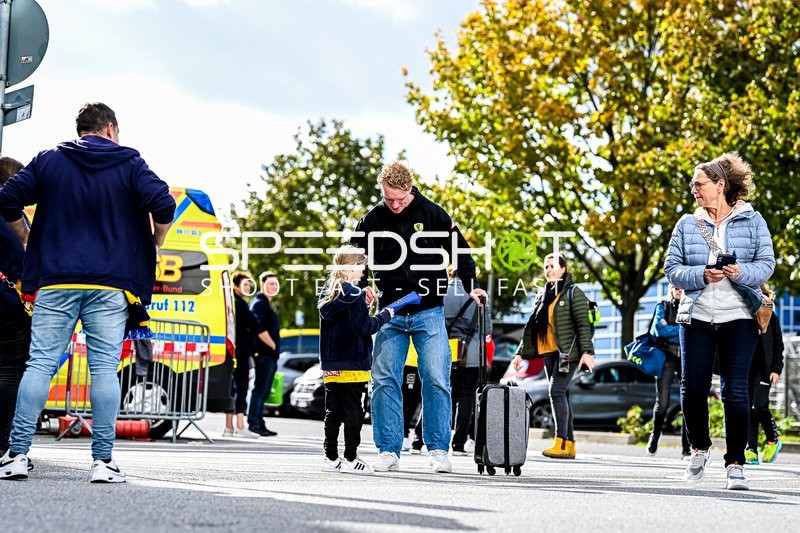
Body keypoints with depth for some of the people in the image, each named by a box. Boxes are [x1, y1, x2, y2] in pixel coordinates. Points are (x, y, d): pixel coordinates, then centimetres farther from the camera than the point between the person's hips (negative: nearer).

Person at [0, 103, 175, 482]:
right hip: (110, 284, -1)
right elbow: (164, 205, -7)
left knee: (40, 362, 0)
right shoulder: (129, 163, 5)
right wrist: (152, 247, 9)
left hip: (55, 282, 1)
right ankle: (103, 461, -4)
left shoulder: (49, 161, 10)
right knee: (105, 367, -1)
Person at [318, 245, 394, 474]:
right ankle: (350, 459, -1)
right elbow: (365, 327, -14)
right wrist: (385, 315, 0)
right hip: (352, 364, -8)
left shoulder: (327, 293, 11)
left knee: (333, 412, 10)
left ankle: (331, 458, 12)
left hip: (330, 365, 8)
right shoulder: (353, 295, -14)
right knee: (353, 411, -2)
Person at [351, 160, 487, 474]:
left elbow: (459, 249, 6)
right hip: (390, 315, 1)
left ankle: (438, 449, 1)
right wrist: (363, 286, -8)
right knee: (384, 381, -3)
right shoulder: (372, 220, 2)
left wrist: (471, 285, -5)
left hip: (429, 312, -1)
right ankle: (388, 451, 2)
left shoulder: (431, 213, -1)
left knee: (436, 380, -6)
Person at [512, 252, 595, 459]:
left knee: (557, 391, -17)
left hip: (568, 351, -7)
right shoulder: (542, 295, 19)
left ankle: (561, 442, -20)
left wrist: (587, 351, -20)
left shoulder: (573, 293, -3)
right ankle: (569, 444, 8)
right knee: (561, 395, 6)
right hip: (549, 351, 7)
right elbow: (532, 326, 22)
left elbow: (583, 324, -10)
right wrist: (521, 352, 19)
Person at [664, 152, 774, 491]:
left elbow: (766, 264, -1)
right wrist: (702, 275, -14)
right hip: (697, 316, 2)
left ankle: (735, 463, 1)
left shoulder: (752, 220, 4)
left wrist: (742, 272, -21)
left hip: (739, 316, -2)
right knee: (692, 388, -4)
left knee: (735, 391, -6)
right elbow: (672, 269, 4)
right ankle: (699, 448, 21)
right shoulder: (687, 224, 10)